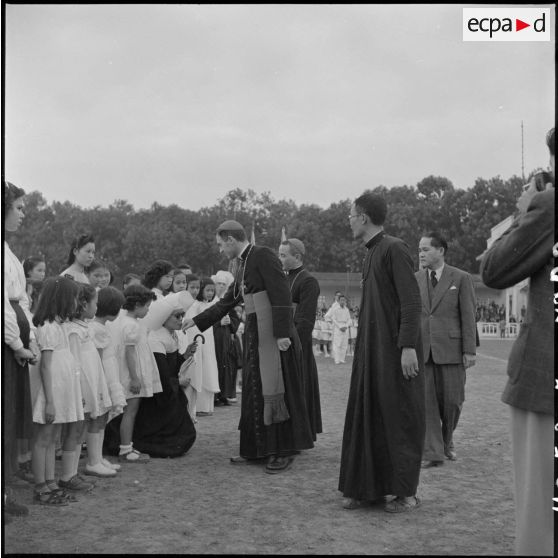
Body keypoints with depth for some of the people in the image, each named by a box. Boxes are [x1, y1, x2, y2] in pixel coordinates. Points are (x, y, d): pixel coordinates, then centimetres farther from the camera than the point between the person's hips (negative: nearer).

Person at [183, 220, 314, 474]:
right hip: (254, 334, 9)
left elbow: (281, 295, -18)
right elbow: (226, 303, 23)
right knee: (254, 390, 11)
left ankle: (283, 452, 5)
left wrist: (282, 334, -22)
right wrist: (196, 321, 23)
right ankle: (256, 448, 20)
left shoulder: (263, 256, -11)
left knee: (274, 389, -4)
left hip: (273, 334, -9)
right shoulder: (242, 266, 16)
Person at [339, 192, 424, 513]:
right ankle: (369, 488, 18)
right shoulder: (371, 253, 14)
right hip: (371, 349, 8)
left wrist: (408, 346, -22)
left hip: (395, 350, -8)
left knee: (400, 418, 0)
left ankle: (407, 492, 10)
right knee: (368, 416, 9)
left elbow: (412, 301, -17)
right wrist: (363, 348, 15)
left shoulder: (394, 249, -12)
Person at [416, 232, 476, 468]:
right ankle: (432, 453, 0)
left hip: (450, 349, -2)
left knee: (452, 401, 3)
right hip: (422, 350, 2)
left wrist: (470, 351, -7)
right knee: (426, 401, -4)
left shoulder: (461, 278, 1)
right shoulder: (414, 279, 10)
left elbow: (468, 315, -2)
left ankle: (446, 441, 28)